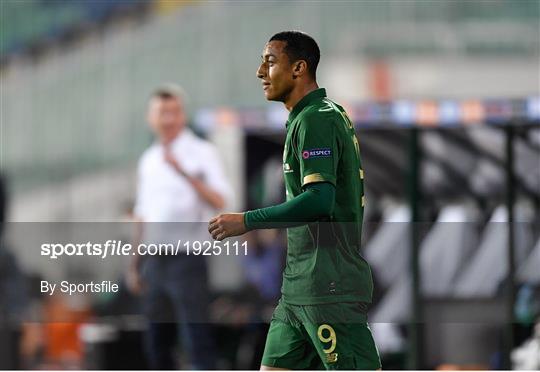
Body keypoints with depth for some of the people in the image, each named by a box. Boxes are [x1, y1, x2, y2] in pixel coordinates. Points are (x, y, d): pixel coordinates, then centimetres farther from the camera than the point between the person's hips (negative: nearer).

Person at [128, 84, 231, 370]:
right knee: (157, 342, 9)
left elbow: (219, 201, -16)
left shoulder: (201, 153, -3)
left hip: (187, 257, -6)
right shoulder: (148, 160, 16)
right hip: (154, 260, 6)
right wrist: (135, 265, 19)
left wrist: (184, 172, -26)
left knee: (196, 339, -11)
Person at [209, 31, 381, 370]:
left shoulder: (315, 120, -14)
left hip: (329, 286, -10)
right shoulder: (328, 114, 17)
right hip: (300, 285, 10)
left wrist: (247, 221, -19)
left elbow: (319, 200, -24)